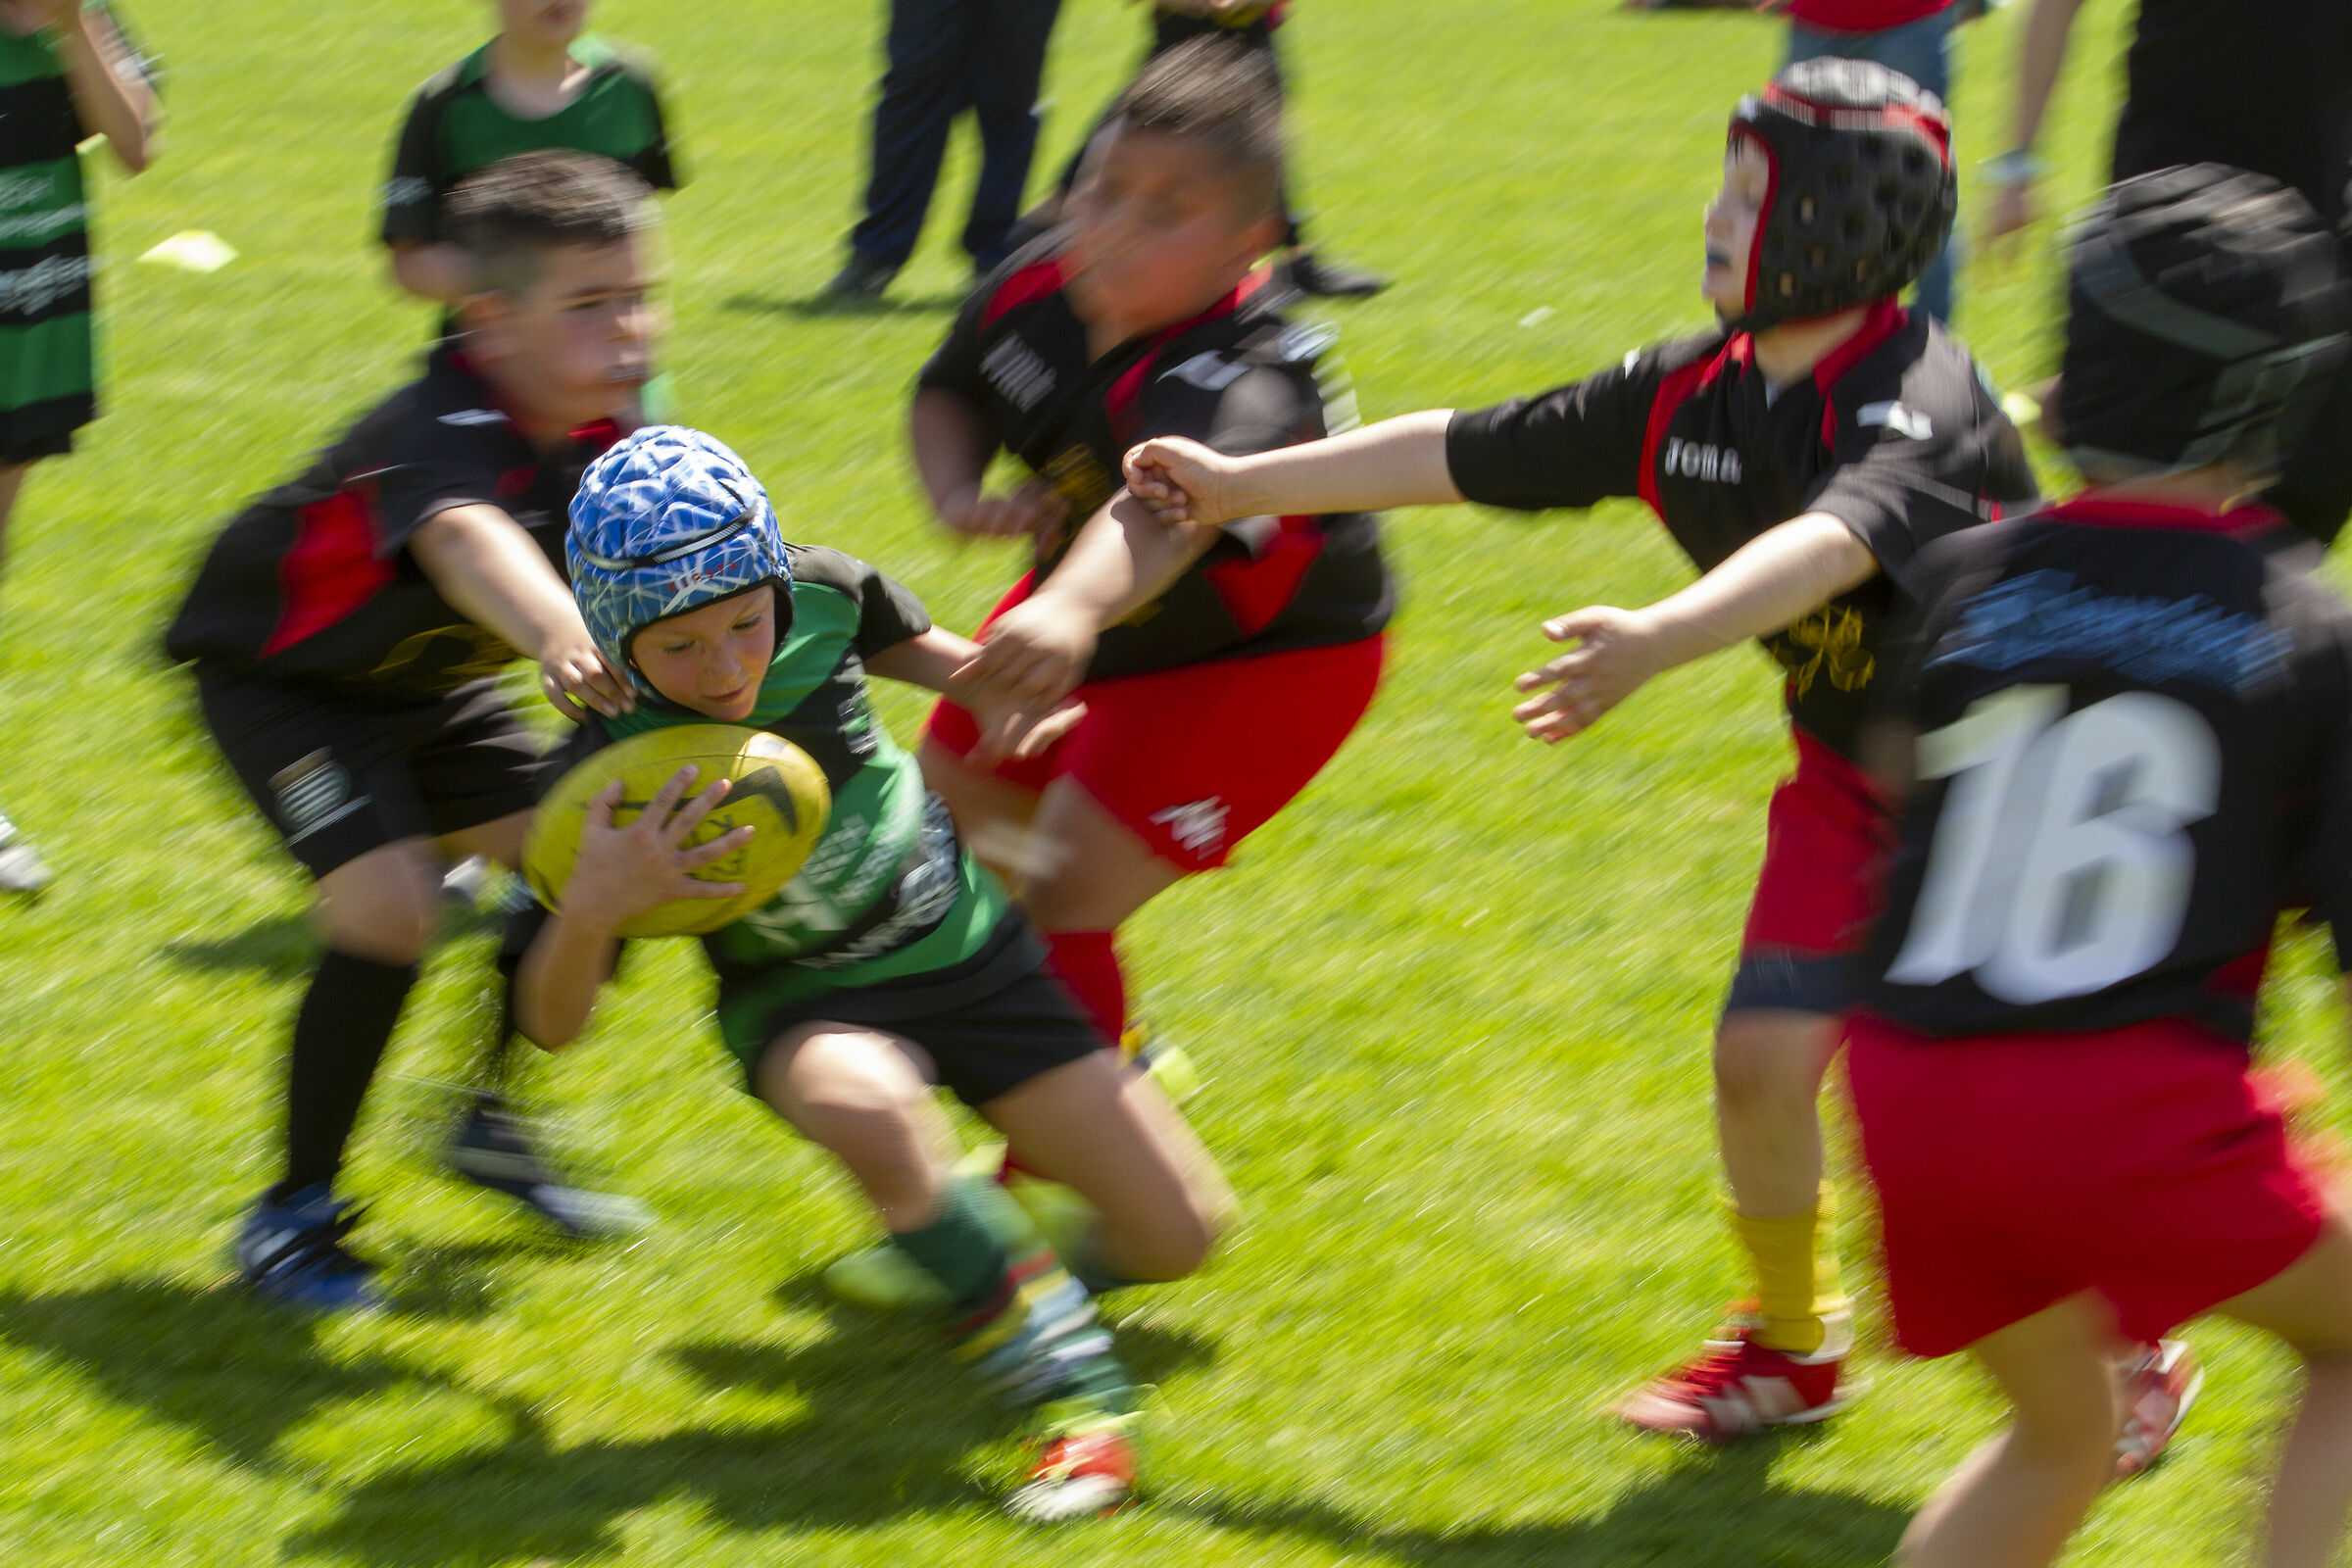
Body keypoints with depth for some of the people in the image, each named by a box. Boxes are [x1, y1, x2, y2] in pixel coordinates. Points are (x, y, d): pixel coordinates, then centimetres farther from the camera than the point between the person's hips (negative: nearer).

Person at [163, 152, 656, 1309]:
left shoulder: (600, 432, -13)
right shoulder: (448, 431, -39)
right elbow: (463, 536, -62)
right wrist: (557, 638, -82)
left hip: (424, 678, 8)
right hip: (281, 677, -8)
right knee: (387, 908, -25)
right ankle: (294, 1214, -9)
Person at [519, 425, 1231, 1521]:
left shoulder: (823, 596, -18)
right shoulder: (616, 779, -27)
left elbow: (945, 663, 8)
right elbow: (552, 1023, -23)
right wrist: (590, 911, -41)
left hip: (965, 949, 4)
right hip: (807, 1008, -4)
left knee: (1178, 1233, -2)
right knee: (864, 1104, -42)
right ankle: (1075, 1398, -29)